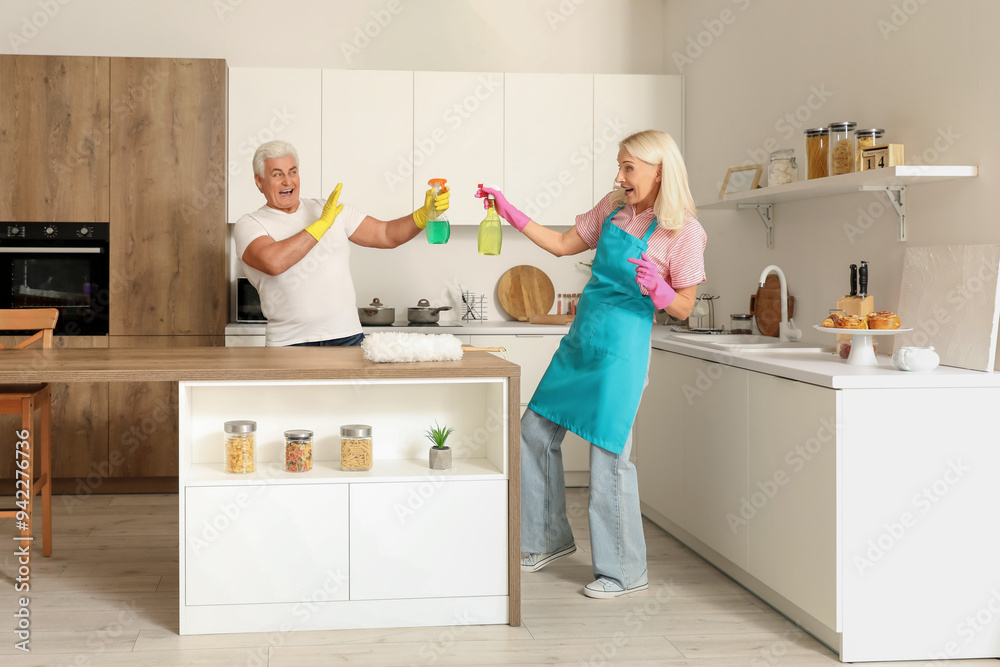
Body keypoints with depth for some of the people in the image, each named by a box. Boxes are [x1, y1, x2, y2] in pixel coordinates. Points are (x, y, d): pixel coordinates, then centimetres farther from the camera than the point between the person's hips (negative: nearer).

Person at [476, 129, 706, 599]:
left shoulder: (682, 231, -10)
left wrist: (657, 288, -27)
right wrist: (510, 213, 10)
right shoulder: (613, 207, 8)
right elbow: (563, 245, 15)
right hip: (579, 340, 8)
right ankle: (550, 539, 28)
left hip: (621, 349, -7)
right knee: (536, 432, 12)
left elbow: (683, 309, -7)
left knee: (608, 455, -5)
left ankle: (624, 572, 10)